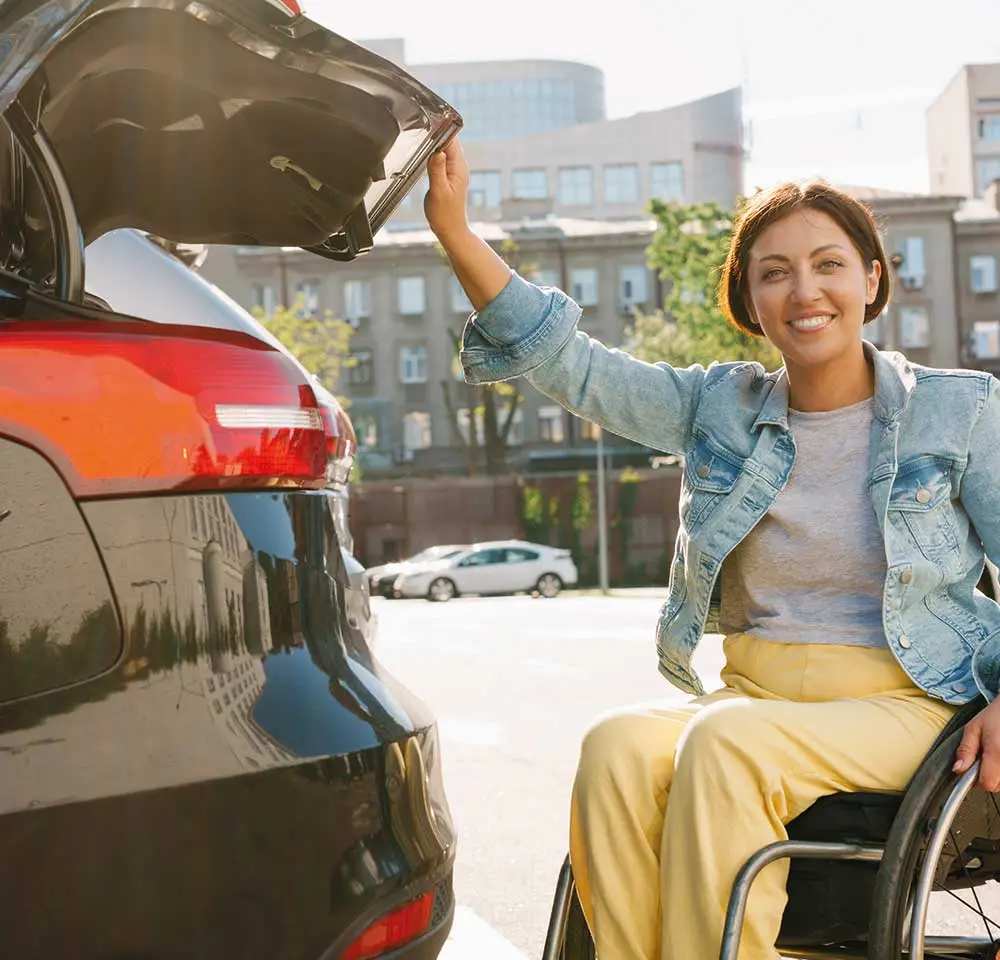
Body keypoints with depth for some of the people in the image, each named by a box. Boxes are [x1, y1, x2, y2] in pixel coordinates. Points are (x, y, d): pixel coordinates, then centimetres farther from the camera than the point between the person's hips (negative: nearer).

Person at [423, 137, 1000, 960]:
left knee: (723, 745, -33)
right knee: (618, 747, -29)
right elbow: (562, 359, 5)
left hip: (906, 701, -3)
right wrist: (454, 229, -4)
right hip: (757, 697, 3)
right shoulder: (720, 408, 10)